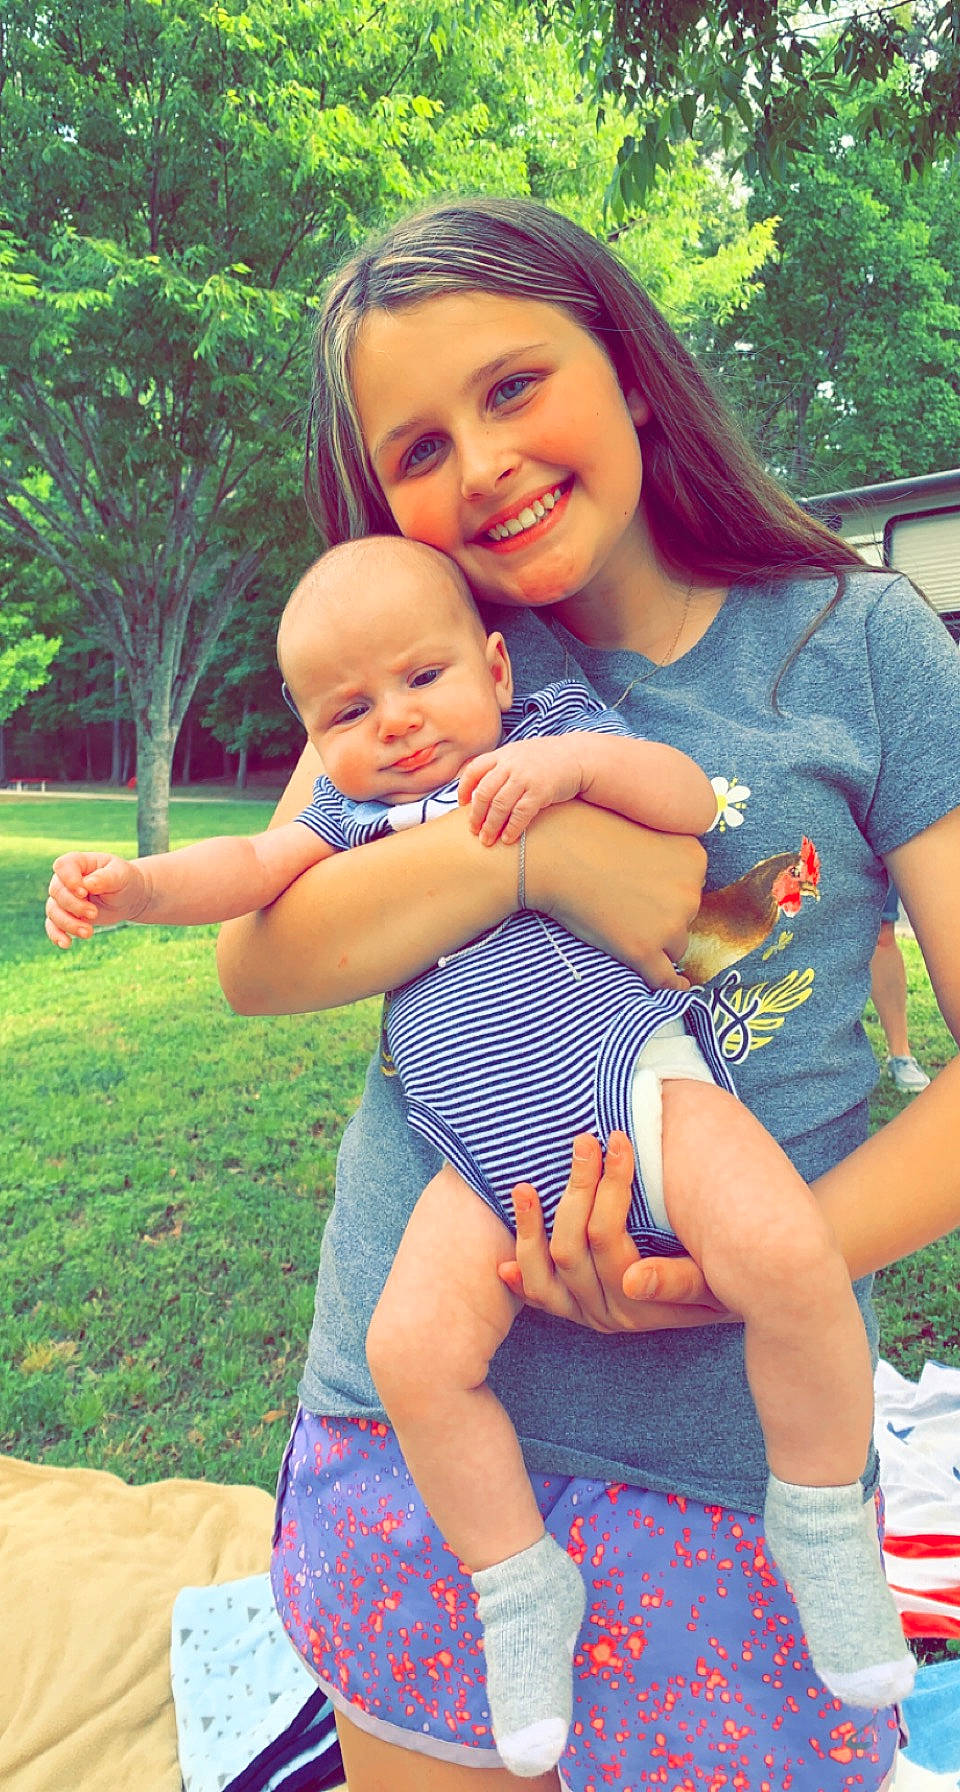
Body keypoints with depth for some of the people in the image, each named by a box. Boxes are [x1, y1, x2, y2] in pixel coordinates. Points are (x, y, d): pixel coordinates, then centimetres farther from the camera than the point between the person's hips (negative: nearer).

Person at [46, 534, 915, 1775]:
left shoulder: (562, 729, 12)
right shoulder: (354, 812, 20)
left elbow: (692, 800, 2)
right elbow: (253, 867, 8)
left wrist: (580, 759, -15)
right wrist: (139, 884, -11)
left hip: (632, 1077, -2)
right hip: (489, 1151, 3)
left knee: (785, 1254, -25)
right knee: (412, 1348, -16)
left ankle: (821, 1521, 4)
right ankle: (519, 1589, 12)